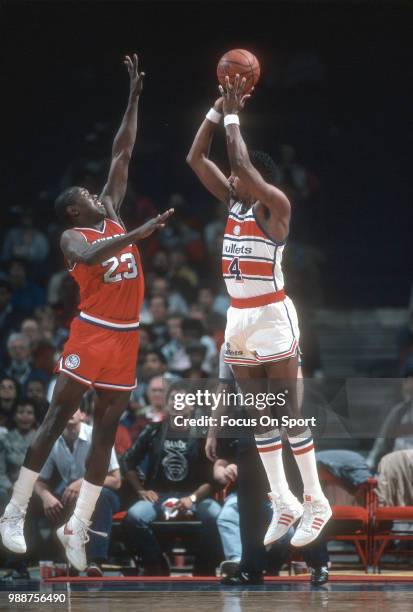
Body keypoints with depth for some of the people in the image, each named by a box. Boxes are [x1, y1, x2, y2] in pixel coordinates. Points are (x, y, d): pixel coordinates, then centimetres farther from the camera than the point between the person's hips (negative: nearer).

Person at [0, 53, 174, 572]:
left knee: (106, 432, 5)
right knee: (56, 421, -3)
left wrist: (135, 96, 14)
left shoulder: (113, 217, 14)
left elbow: (122, 153, 16)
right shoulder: (73, 236, -4)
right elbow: (89, 256, -30)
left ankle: (76, 527, 7)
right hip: (91, 335, -7)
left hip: (125, 339, 7)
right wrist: (138, 234, -37)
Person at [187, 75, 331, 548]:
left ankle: (316, 501, 1)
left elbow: (241, 162, -25)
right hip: (239, 318, 8)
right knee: (259, 417, 8)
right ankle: (284, 502, 14)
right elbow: (195, 158, 7)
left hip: (271, 317, -8)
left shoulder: (275, 205, -11)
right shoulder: (232, 202, 9)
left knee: (289, 415, -5)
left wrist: (233, 116, -16)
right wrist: (217, 110, 0)